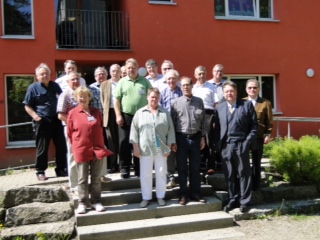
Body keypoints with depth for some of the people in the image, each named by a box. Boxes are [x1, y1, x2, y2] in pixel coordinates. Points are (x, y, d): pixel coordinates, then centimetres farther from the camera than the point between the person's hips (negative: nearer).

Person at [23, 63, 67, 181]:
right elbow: (27, 106, -3)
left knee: (61, 146, 7)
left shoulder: (55, 86, 8)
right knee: (42, 148, 3)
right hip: (42, 121, -4)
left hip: (56, 120, 4)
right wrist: (35, 116, -16)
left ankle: (61, 169, 20)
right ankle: (40, 172, 15)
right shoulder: (33, 87, -3)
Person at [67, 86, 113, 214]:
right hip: (81, 151, -2)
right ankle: (82, 203, 16)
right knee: (82, 179, 7)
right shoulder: (72, 113, -3)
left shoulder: (96, 112, 5)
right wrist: (77, 145, 6)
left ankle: (96, 201, 20)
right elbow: (70, 133, 3)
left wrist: (101, 145, 12)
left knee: (96, 178, 9)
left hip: (97, 149, 2)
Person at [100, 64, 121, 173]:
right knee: (111, 140, 3)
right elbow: (102, 100, 12)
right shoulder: (104, 84, 12)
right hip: (110, 113, 2)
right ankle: (113, 164, 8)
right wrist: (106, 111, 3)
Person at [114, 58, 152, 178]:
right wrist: (118, 115, -5)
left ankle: (139, 169, 16)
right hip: (126, 116, 0)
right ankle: (124, 168, 11)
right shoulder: (122, 82, 6)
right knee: (124, 143, 1)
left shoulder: (145, 82, 6)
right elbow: (117, 100, 3)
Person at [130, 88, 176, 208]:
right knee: (145, 174, 5)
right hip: (145, 149, -1)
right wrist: (136, 147, -3)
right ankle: (146, 198, 17)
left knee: (161, 173, 7)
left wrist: (169, 147, 0)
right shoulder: (140, 113, 4)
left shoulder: (165, 113, 7)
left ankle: (160, 196, 21)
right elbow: (134, 130, 2)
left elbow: (170, 130, 6)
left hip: (161, 149, 1)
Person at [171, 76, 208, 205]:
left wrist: (202, 137, 3)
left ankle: (195, 193, 19)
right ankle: (183, 194, 15)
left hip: (195, 137, 2)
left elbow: (203, 120, 7)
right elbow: (172, 122, -1)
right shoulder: (176, 102, -2)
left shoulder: (199, 101, 4)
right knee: (182, 168, 5)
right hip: (181, 138, -2)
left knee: (195, 167, 9)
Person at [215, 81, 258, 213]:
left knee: (243, 173, 5)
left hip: (241, 145, -3)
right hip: (225, 146, 3)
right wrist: (218, 144, 1)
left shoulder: (247, 104, 2)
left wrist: (248, 141, -9)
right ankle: (233, 200, 21)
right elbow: (217, 127, 11)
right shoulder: (220, 107, 12)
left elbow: (254, 125, 0)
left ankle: (245, 202, 15)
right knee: (229, 175, 9)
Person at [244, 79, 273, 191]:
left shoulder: (265, 103, 4)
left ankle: (255, 186, 18)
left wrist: (268, 134, -6)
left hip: (258, 137, 0)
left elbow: (269, 121, 3)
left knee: (256, 163, 8)